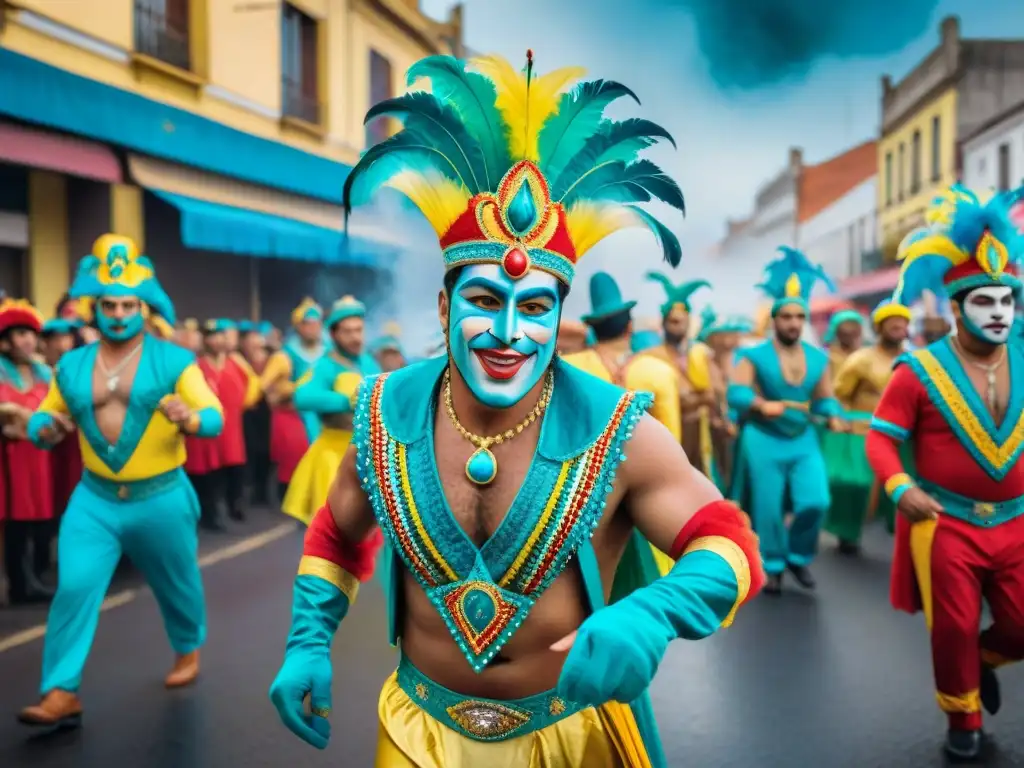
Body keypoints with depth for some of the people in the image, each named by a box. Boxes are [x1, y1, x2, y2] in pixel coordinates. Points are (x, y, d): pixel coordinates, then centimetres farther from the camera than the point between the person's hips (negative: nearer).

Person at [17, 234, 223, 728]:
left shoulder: (173, 360, -7)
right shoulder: (71, 365, 4)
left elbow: (215, 417, -12)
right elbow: (42, 419, 11)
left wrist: (189, 418, -35)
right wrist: (46, 428, -14)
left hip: (161, 498, -2)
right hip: (94, 498, 2)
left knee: (176, 583, 16)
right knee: (74, 588, -10)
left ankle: (189, 649, 43)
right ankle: (61, 693, -1)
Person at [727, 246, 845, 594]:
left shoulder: (818, 358, 6)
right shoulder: (754, 355, -7)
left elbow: (824, 398, 12)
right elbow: (736, 393, -19)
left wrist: (833, 417, -10)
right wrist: (762, 404, -37)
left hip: (804, 440, 3)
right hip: (763, 440, -3)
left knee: (816, 502, -9)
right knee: (768, 509, 2)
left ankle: (799, 556, 17)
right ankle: (773, 566, 22)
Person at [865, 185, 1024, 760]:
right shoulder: (920, 370, -11)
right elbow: (881, 436, -8)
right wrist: (900, 488, -24)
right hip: (945, 524, -3)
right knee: (954, 629, 7)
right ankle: (963, 719, 30)